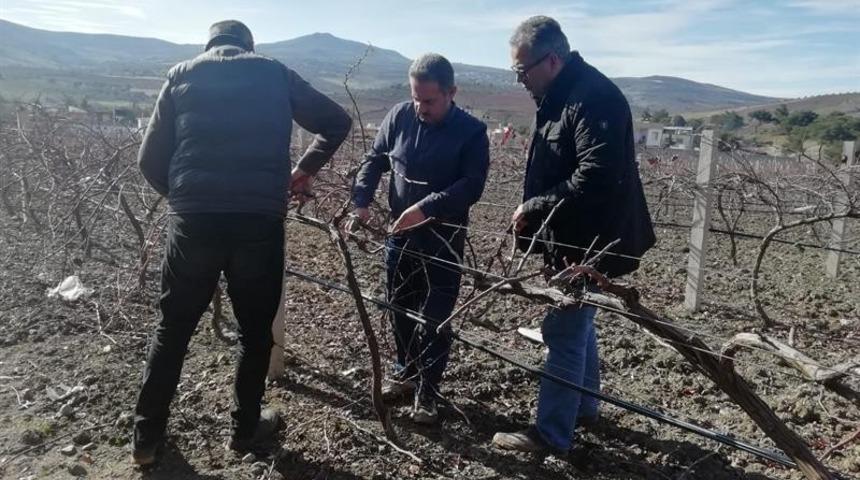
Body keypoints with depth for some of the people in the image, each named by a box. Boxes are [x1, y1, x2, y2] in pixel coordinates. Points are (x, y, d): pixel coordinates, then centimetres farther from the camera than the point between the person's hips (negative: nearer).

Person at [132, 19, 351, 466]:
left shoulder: (182, 75, 13)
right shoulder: (274, 73, 12)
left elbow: (150, 160, 10)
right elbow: (337, 122, 16)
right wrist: (305, 169, 22)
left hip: (193, 221, 1)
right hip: (260, 223, -1)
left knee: (172, 328, 18)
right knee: (256, 330, 17)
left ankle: (147, 437, 28)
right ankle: (245, 428, 30)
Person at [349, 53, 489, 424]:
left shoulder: (471, 131, -12)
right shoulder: (399, 116, -1)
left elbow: (472, 186, -19)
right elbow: (374, 160, 4)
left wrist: (426, 207, -30)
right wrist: (361, 200, -12)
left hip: (444, 239, -4)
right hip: (400, 233, 4)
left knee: (435, 319, 2)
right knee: (401, 309, 16)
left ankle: (427, 393, 16)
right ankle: (405, 372, 36)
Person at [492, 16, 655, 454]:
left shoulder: (593, 98, -21)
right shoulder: (560, 96, 12)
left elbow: (594, 180, -29)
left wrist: (533, 207, -20)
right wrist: (532, 213, 6)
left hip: (590, 241, -10)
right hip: (572, 237, 10)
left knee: (564, 331, -3)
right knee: (577, 323, 20)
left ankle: (551, 434, 10)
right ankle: (584, 406, 38)